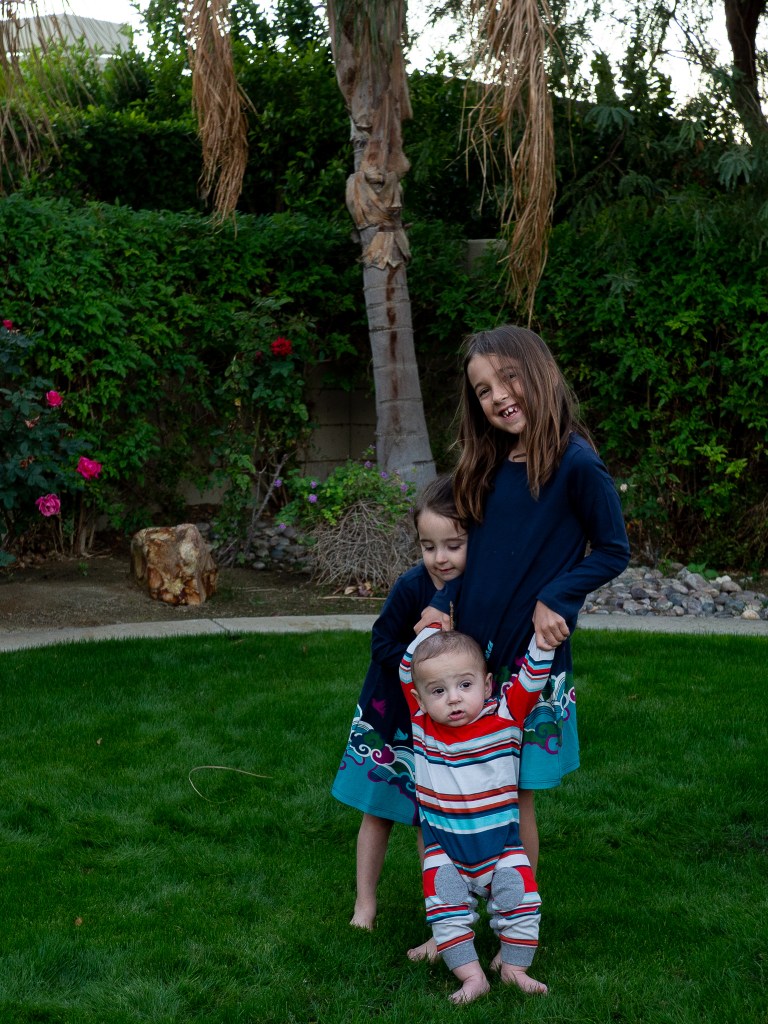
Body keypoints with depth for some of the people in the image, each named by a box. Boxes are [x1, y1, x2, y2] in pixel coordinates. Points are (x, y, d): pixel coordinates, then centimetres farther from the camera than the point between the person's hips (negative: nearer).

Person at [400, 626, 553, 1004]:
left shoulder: (505, 718, -8)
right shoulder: (421, 723, -4)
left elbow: (531, 677, -9)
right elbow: (407, 669, 1)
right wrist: (433, 626, -3)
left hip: (501, 848, -1)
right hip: (444, 855, 1)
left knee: (520, 899, -12)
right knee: (446, 909, -14)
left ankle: (515, 967, 6)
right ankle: (472, 976, -4)